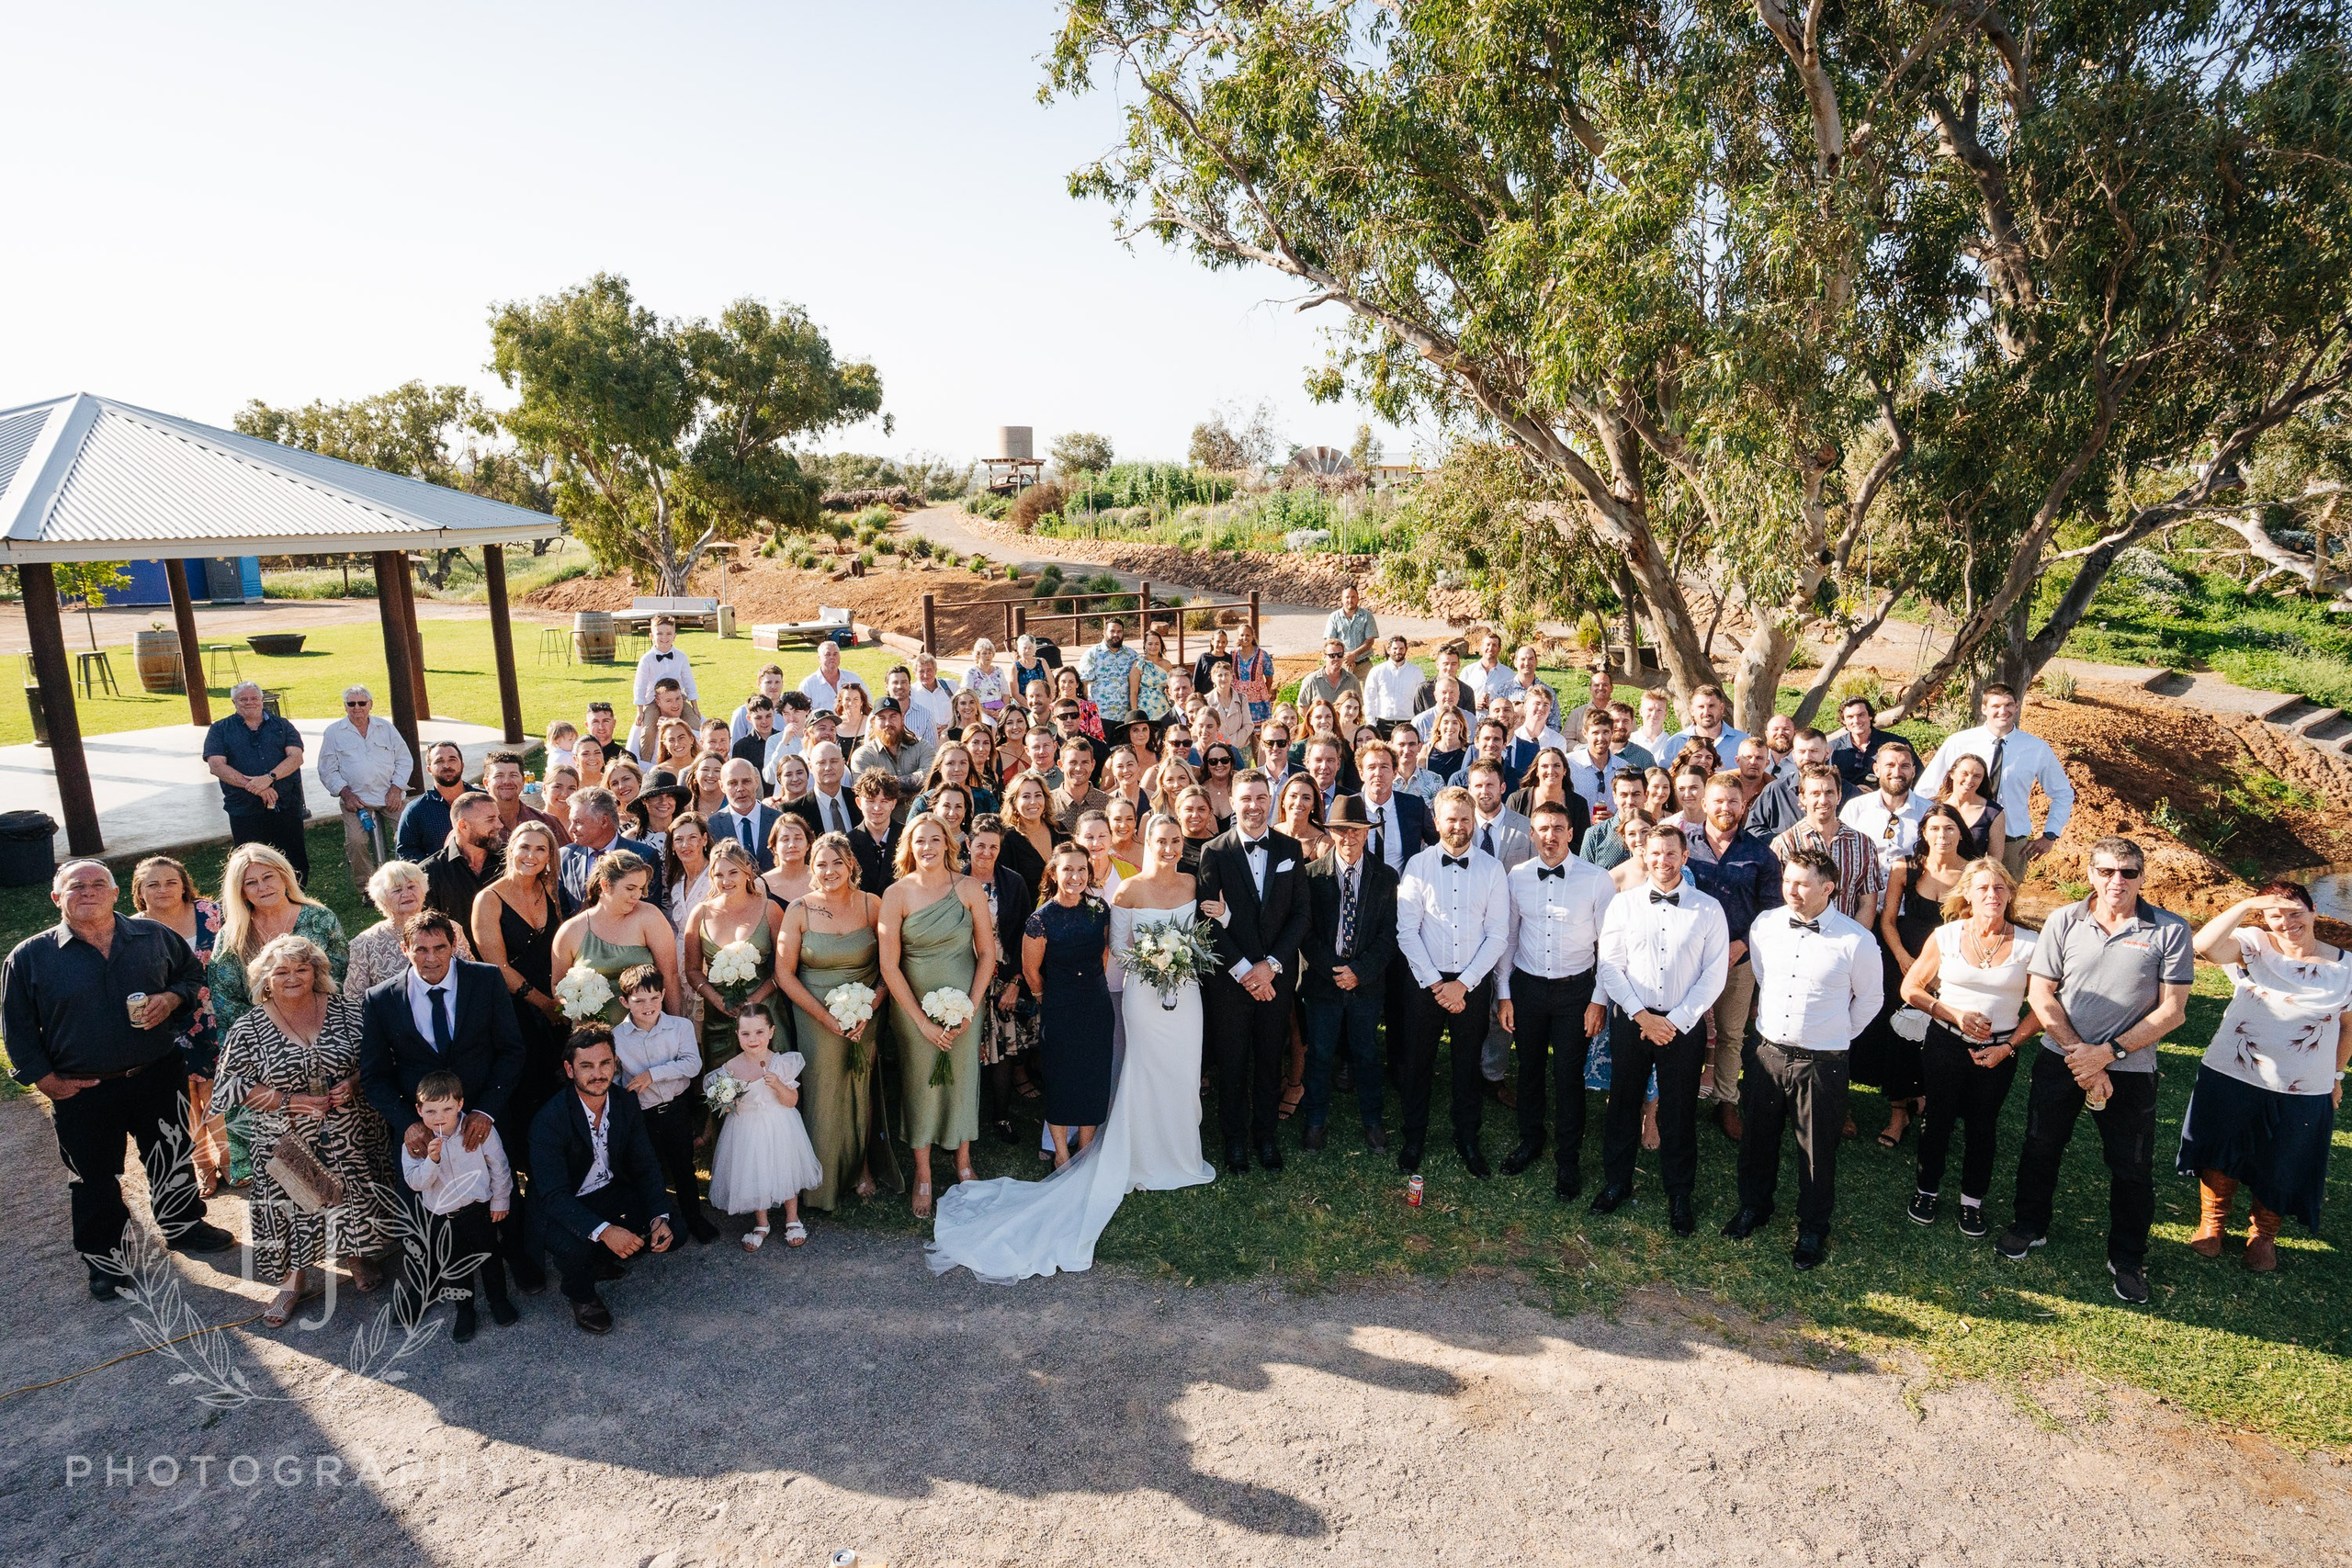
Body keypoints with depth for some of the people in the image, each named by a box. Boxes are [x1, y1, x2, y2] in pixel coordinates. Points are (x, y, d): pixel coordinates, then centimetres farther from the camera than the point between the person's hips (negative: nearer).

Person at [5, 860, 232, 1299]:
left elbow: (193, 973, 13)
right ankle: (103, 1259, 30)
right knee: (95, 1179, 11)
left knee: (172, 1160, 16)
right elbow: (18, 1028, 2)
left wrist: (172, 998, -8)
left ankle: (183, 1226, 39)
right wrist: (44, 1079, -5)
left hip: (158, 1077, 2)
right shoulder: (30, 957, -3)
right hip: (81, 1093, -1)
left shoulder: (155, 937, 0)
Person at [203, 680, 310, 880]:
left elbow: (296, 757, -2)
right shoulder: (220, 729, 10)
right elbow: (217, 766, -3)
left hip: (286, 808, 0)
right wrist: (254, 786, -14)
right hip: (245, 811, 0)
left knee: (297, 867, 2)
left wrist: (269, 777, -19)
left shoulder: (281, 726, 13)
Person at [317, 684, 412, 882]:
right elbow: (327, 770, 6)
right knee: (356, 841, -20)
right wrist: (345, 793, -7)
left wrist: (396, 788, -2)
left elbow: (405, 759, 11)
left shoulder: (386, 727, 13)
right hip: (356, 798, -1)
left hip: (390, 797, 1)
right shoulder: (334, 732, 8)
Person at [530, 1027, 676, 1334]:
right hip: (565, 1206, -5)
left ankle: (600, 1259, 15)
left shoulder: (626, 1103, -9)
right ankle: (580, 1294, 2)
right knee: (573, 1248, -35)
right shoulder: (549, 1120, -25)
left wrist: (660, 1217, -22)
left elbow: (646, 1167, -5)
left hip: (613, 1192, 5)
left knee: (673, 1229, -13)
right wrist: (603, 1230, -42)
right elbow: (553, 1194, -28)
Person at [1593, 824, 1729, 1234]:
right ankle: (1617, 1182, 29)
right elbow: (1609, 966, -1)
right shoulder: (1624, 903, 0)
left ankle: (1680, 1196, 25)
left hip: (1685, 1026, -1)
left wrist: (1675, 1021, -10)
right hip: (1632, 1021, 1)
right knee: (1623, 1104, 11)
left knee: (1679, 1112, 9)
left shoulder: (1708, 909, -2)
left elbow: (1714, 975, -3)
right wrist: (1642, 1016, -9)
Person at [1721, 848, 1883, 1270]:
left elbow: (1869, 999, 2)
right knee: (1757, 1137, 18)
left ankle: (1812, 1230, 33)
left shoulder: (1856, 940, -15)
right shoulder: (1764, 925, -5)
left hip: (1821, 1062, -3)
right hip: (1767, 1052, 3)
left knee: (1817, 1150, 12)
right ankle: (1753, 1207, 41)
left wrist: (1838, 1038, 9)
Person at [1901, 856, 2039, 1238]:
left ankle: (1972, 1199, 32)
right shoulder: (1946, 936, -7)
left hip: (1999, 1053, 0)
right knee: (1937, 1118, 13)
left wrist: (2008, 1047, -9)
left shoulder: (2029, 945, -8)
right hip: (1945, 1045, 0)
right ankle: (1928, 1188, 33)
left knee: (1982, 1126, 14)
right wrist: (1954, 1014, -11)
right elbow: (1911, 989, 1)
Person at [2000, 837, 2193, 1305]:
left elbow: (2172, 1010, -9)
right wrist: (2079, 1054, -12)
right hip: (2059, 1060, 1)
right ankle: (2030, 1226, 35)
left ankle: (2127, 1260, 28)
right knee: (2040, 1148, 14)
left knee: (2132, 1168, 9)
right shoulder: (2064, 922, -4)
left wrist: (2108, 1052, -16)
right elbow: (2041, 994, -4)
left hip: (2130, 1068, -1)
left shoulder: (2169, 931, -8)